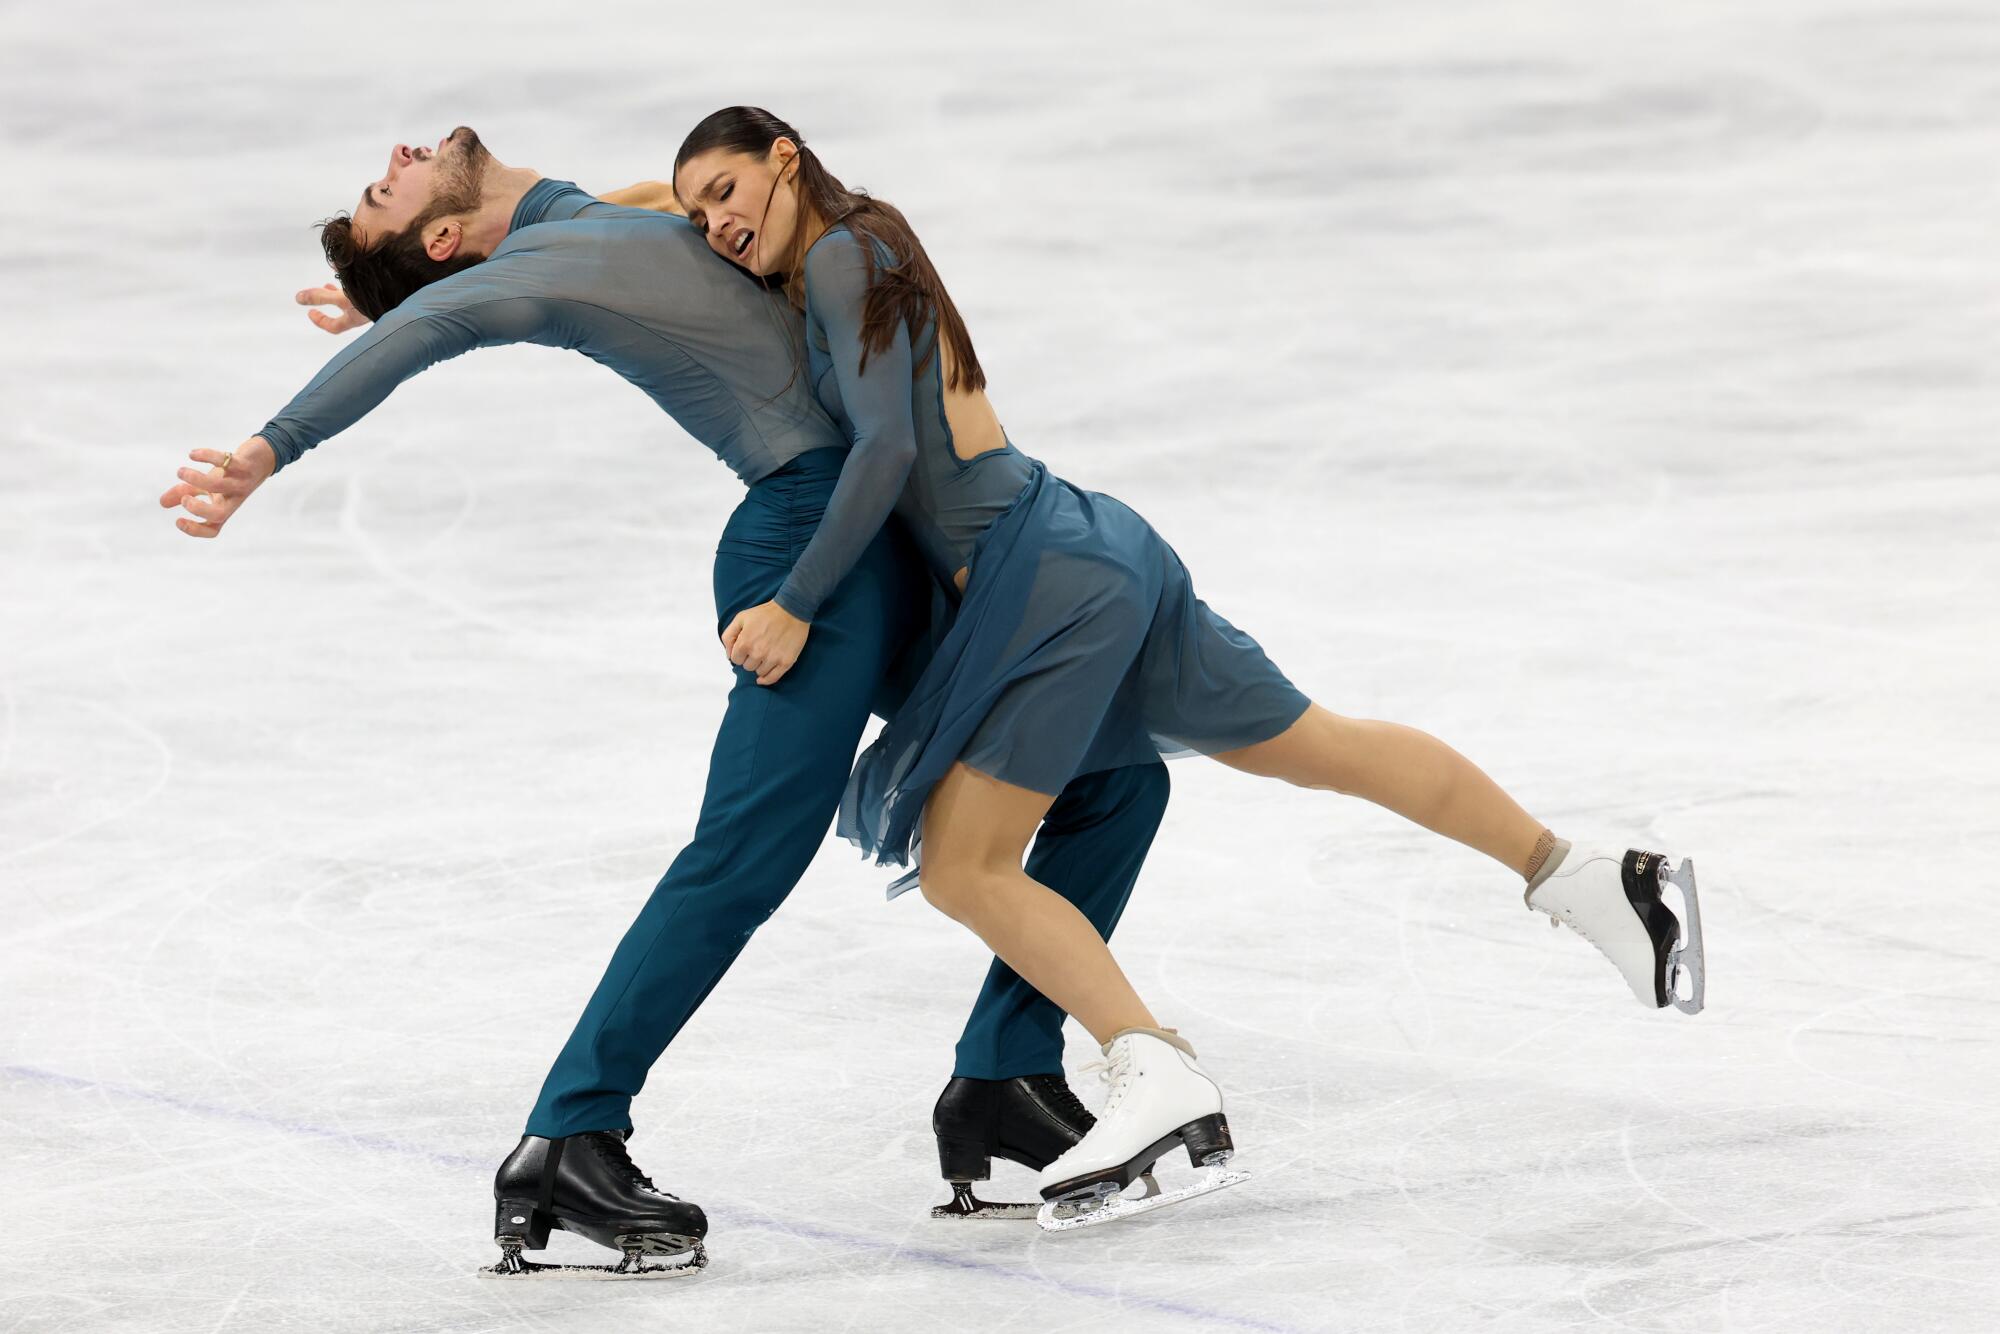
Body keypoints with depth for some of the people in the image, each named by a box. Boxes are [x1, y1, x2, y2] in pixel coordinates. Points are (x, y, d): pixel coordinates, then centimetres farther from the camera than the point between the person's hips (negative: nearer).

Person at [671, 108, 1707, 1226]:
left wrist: (796, 610, -17)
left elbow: (887, 450, -16)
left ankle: (1161, 1078, -17)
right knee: (1324, 747, 18)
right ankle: (1584, 878, 23)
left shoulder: (843, 259, -8)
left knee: (962, 868, -8)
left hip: (1049, 575, -10)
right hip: (1099, 550, 10)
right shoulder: (873, 264, 19)